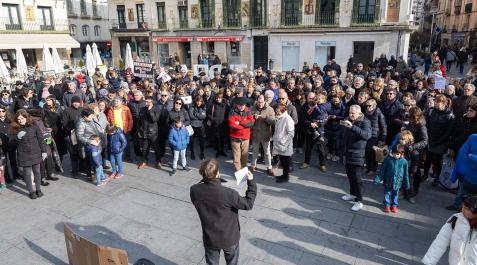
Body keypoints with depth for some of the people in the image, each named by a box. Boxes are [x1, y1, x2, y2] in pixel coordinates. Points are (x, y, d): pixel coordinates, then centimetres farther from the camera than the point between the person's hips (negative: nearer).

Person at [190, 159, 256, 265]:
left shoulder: (194, 191, -22)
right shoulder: (228, 194, -32)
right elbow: (248, 204, -16)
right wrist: (251, 182, -9)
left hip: (210, 238, 3)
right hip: (229, 238, -2)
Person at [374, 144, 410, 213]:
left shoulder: (404, 161, -10)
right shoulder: (388, 159, -13)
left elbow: (406, 174, 0)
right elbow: (382, 170, -5)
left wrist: (407, 184, 6)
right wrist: (378, 178, -5)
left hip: (397, 182, 1)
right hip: (388, 181, 0)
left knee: (395, 194, 16)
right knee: (387, 193, 12)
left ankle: (394, 205, 33)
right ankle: (387, 205, 28)